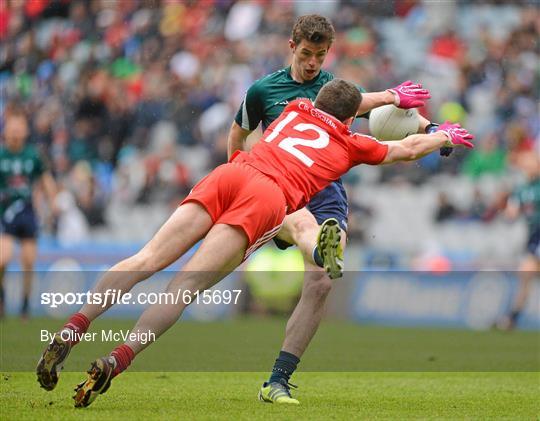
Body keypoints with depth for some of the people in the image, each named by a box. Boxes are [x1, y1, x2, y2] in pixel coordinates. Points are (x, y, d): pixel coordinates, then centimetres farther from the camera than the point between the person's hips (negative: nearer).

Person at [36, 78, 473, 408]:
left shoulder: (297, 109, 35)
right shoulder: (351, 142, 27)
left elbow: (339, 102, 59)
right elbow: (408, 149, 44)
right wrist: (446, 136, 63)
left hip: (230, 174, 4)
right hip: (269, 197, -4)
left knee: (148, 260, -11)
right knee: (186, 285, -16)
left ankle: (74, 327, -31)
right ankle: (116, 361, -33)